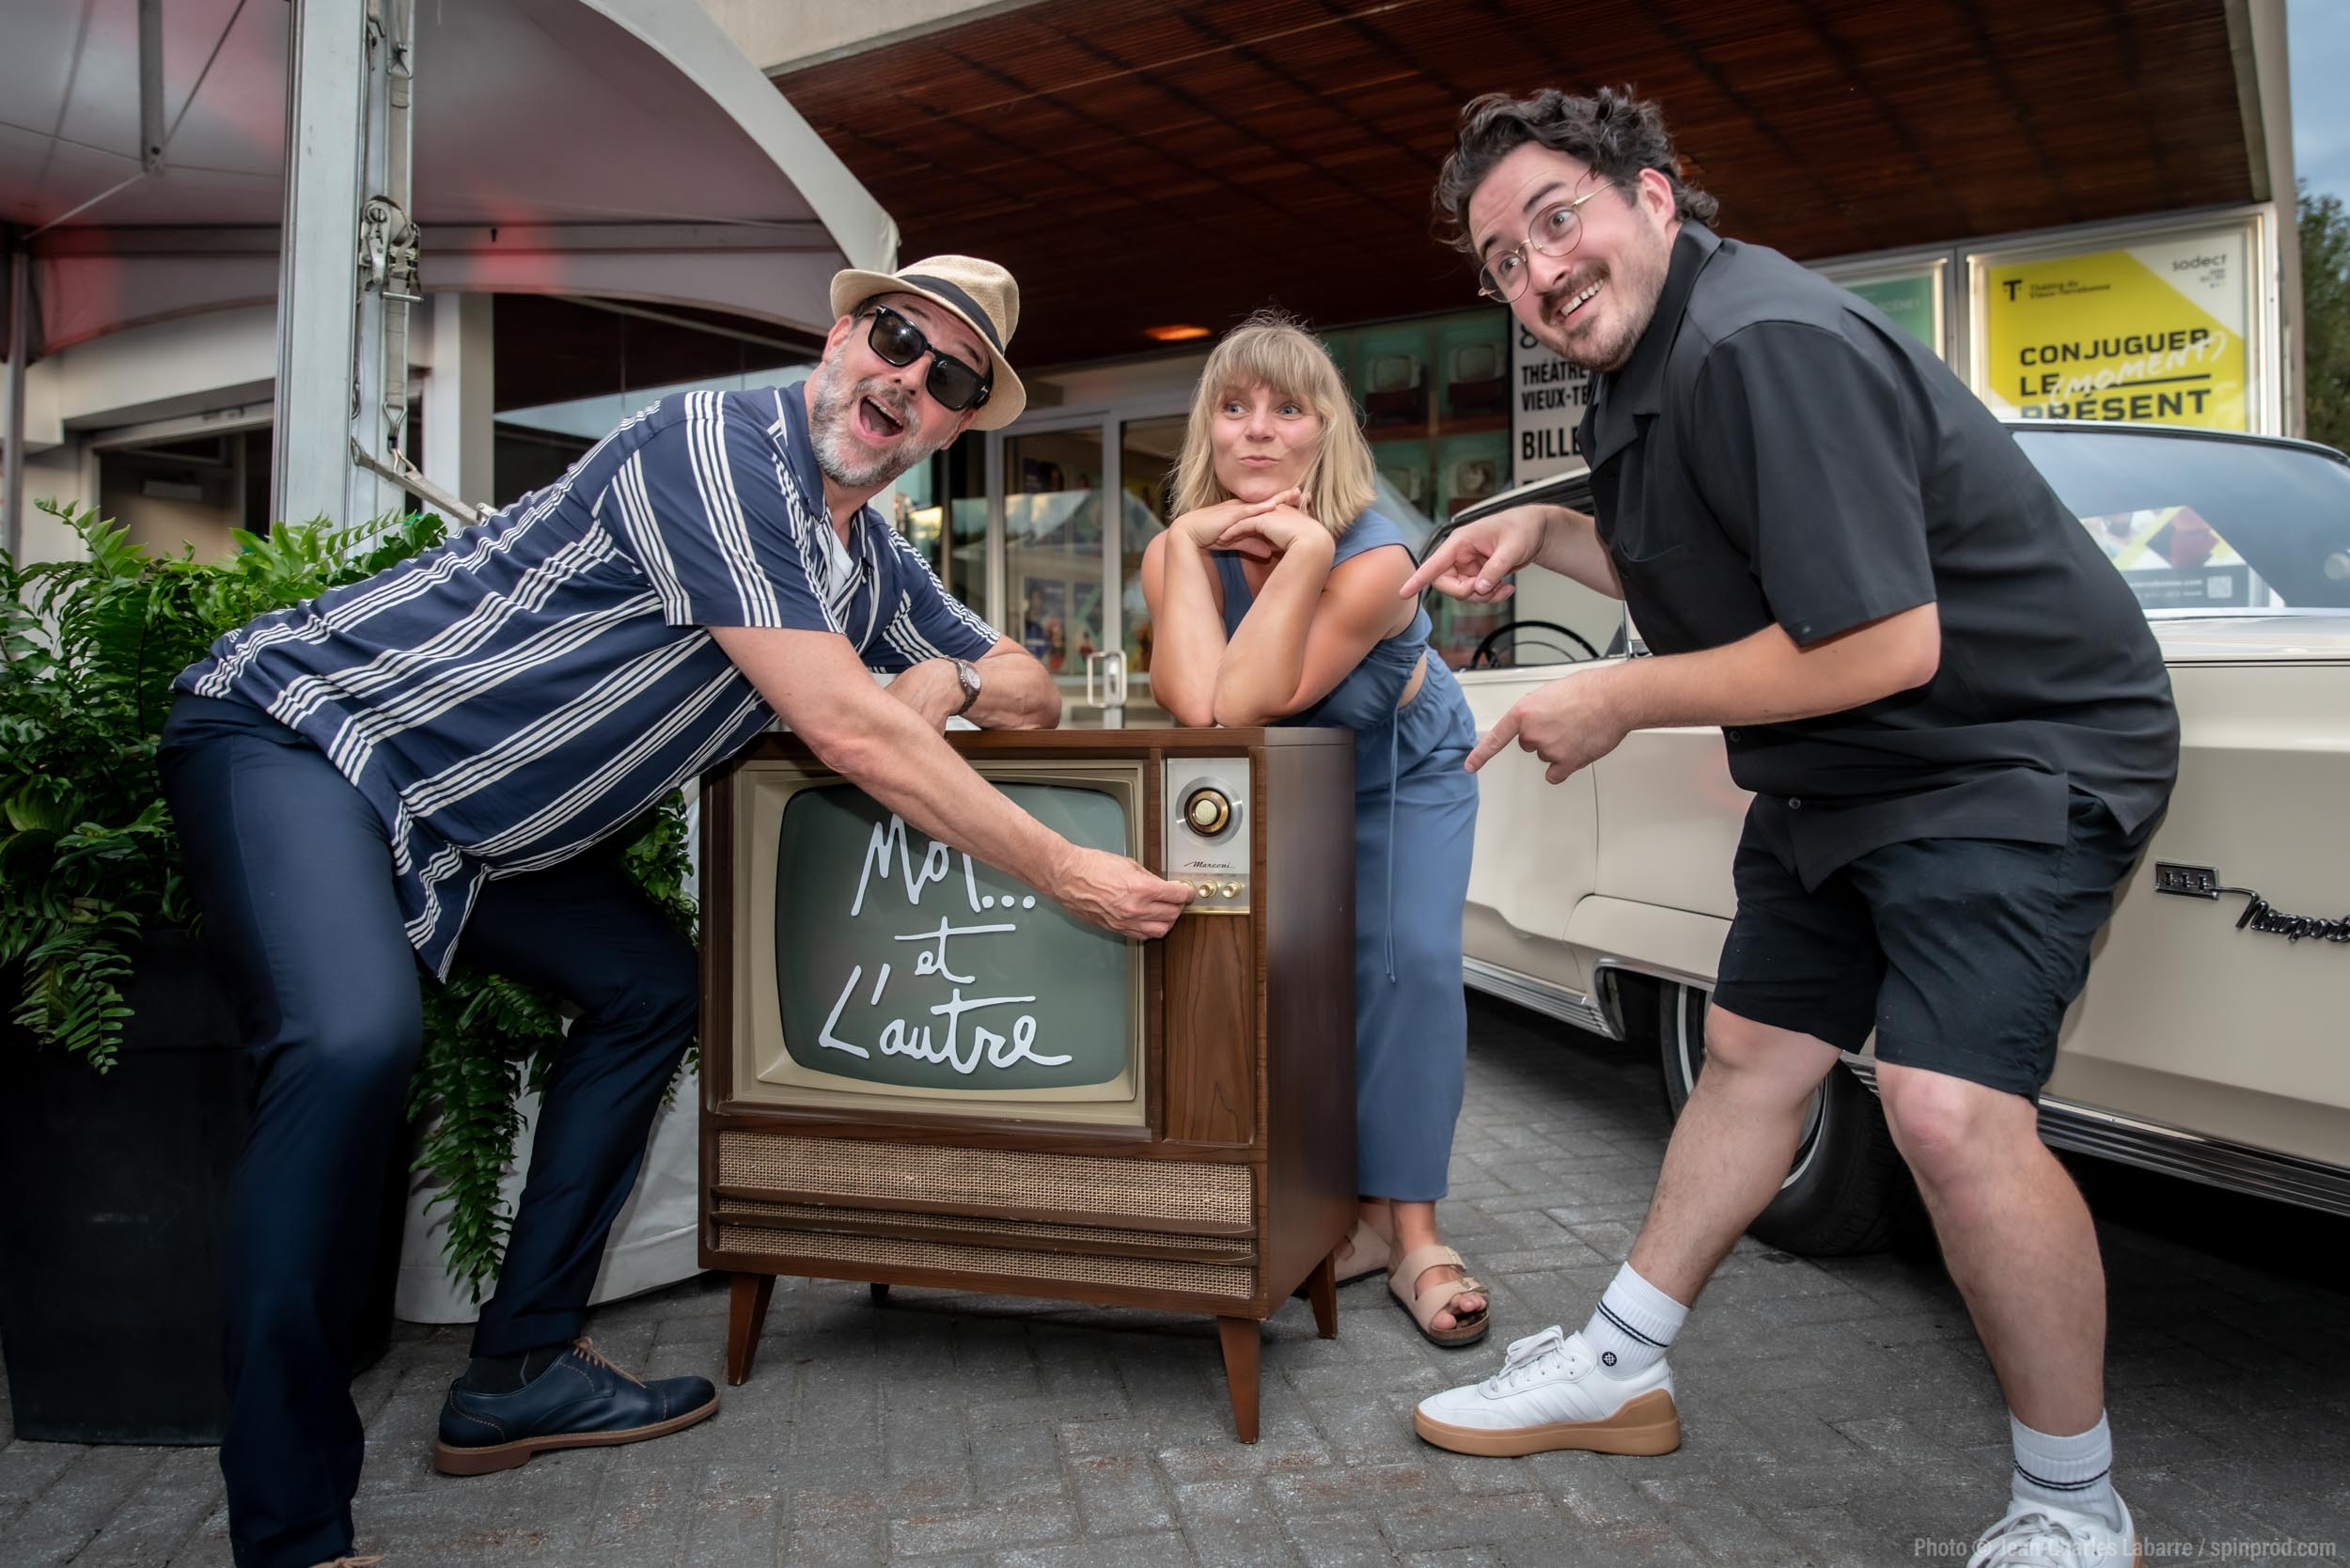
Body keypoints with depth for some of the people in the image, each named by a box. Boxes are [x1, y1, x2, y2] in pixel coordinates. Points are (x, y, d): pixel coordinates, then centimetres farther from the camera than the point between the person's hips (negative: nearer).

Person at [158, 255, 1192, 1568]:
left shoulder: (877, 561, 6)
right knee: (357, 1042, -31)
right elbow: (847, 733, -29)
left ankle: (519, 1373, 18)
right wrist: (1066, 874, -23)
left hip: (468, 816, 9)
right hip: (298, 728, -9)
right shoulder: (717, 447, -23)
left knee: (650, 987, 12)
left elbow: (1035, 693, 14)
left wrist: (952, 680, -11)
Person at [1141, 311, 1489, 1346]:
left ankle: (1409, 1230, -10)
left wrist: (1304, 547, -46)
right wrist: (1190, 541, -37)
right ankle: (1345, 1213, 5)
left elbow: (1245, 706, -43)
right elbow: (1195, 708, -40)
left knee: (1409, 962, -19)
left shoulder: (1374, 559, -32)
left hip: (1406, 774, -2)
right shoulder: (1180, 551, -22)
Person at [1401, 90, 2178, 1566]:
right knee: (1752, 1056, 13)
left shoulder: (1770, 347, -25)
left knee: (1951, 1111, -21)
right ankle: (1621, 1370, 27)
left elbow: (1884, 643, -29)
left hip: (2014, 752, -10)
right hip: (1838, 778, 10)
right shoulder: (1653, 363, 8)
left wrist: (1618, 700, -20)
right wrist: (1545, 531, 7)